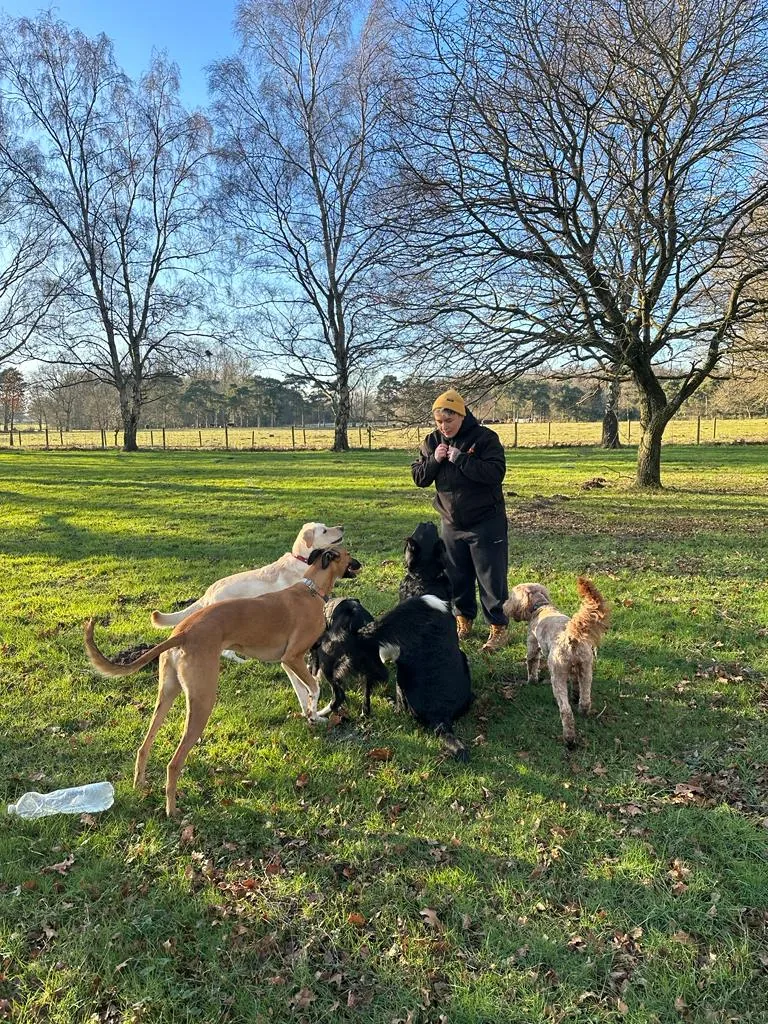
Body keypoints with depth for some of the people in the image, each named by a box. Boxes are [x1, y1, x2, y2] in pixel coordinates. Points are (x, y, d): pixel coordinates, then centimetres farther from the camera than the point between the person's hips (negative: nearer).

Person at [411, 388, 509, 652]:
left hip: (486, 523, -5)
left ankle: (499, 627, 13)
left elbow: (495, 473, -24)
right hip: (451, 524, 5)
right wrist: (434, 460, -15)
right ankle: (464, 619, 33)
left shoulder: (484, 438, -12)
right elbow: (418, 477, 4)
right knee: (456, 577, 15)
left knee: (491, 578, 1)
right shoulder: (432, 441, 4)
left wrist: (460, 459, -25)